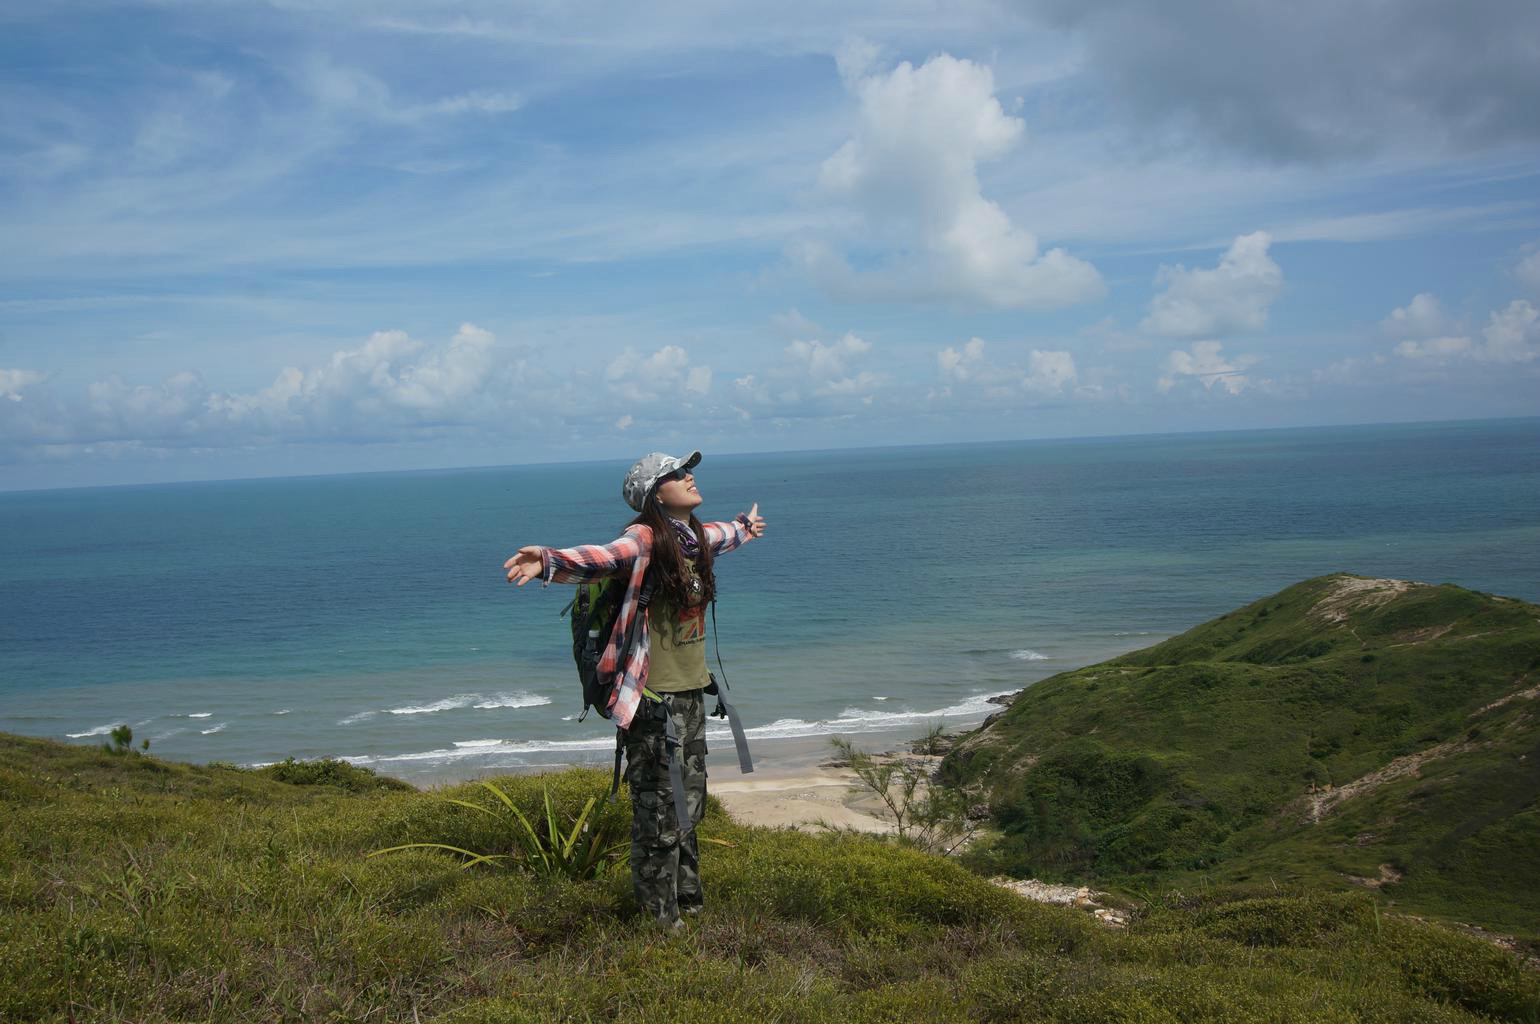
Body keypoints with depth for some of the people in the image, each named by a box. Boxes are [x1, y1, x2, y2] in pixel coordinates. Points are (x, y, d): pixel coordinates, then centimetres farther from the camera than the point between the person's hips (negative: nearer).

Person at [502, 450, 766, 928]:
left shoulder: (695, 535, 9)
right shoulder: (643, 539, -16)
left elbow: (720, 536, 34)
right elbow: (600, 558, -35)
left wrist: (744, 526, 55)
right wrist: (549, 561, -55)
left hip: (691, 694, 8)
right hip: (654, 699, -8)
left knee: (689, 802, 21)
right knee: (658, 810, 0)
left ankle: (686, 894, 38)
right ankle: (658, 913, 16)